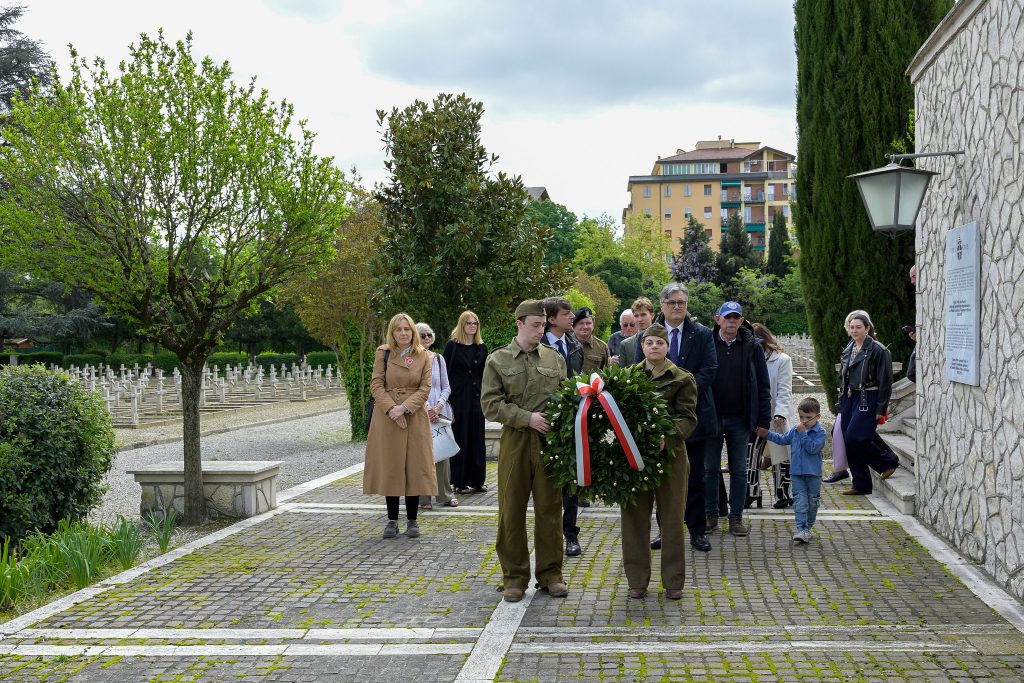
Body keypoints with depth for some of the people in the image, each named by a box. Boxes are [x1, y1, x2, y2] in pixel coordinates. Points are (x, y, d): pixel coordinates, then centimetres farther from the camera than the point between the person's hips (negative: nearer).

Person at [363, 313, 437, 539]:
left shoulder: (424, 356, 3)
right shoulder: (383, 353, 2)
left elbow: (425, 388, -3)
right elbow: (376, 384, -3)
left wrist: (404, 407, -15)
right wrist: (391, 409, -16)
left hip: (415, 417, 0)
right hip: (386, 417, 0)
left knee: (414, 467, 1)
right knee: (390, 467, 3)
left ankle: (412, 520, 11)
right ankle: (392, 520, 13)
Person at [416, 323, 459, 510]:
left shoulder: (438, 359, 11)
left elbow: (446, 387, 11)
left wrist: (438, 406, -5)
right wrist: (426, 408, -12)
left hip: (439, 411, 4)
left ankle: (446, 495, 11)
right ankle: (423, 498, 3)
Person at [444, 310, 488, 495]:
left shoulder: (482, 348, 10)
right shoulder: (452, 345, -2)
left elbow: (484, 374, 13)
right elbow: (446, 373, -4)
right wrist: (447, 401, -11)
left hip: (477, 397, 4)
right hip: (458, 396, -4)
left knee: (477, 439, 6)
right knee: (460, 439, 0)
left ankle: (477, 480, 14)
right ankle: (460, 482, 6)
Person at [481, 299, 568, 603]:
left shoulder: (555, 358, 10)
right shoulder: (498, 360, 2)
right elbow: (491, 404, -4)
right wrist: (527, 418, -13)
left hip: (549, 440, 2)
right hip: (514, 440, -2)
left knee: (550, 509, 6)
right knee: (511, 510, 3)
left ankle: (550, 574, 17)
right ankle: (514, 576, 14)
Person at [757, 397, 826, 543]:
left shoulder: (820, 432, -9)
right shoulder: (795, 430, 6)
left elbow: (812, 448, -21)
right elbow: (782, 439, 20)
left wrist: (802, 433, -21)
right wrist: (767, 434, 15)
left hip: (813, 473, -2)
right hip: (797, 473, 3)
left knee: (812, 502, 11)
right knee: (799, 502, -6)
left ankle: (808, 528, 26)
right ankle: (802, 530, -11)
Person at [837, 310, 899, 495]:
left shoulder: (878, 350, -10)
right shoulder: (849, 349, 13)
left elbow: (885, 382, -12)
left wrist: (881, 409, -14)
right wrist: (842, 401, 15)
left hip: (867, 399, -8)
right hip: (849, 398, 8)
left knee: (854, 438, -16)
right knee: (849, 441, 5)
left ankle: (888, 460, 7)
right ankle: (860, 485, 13)